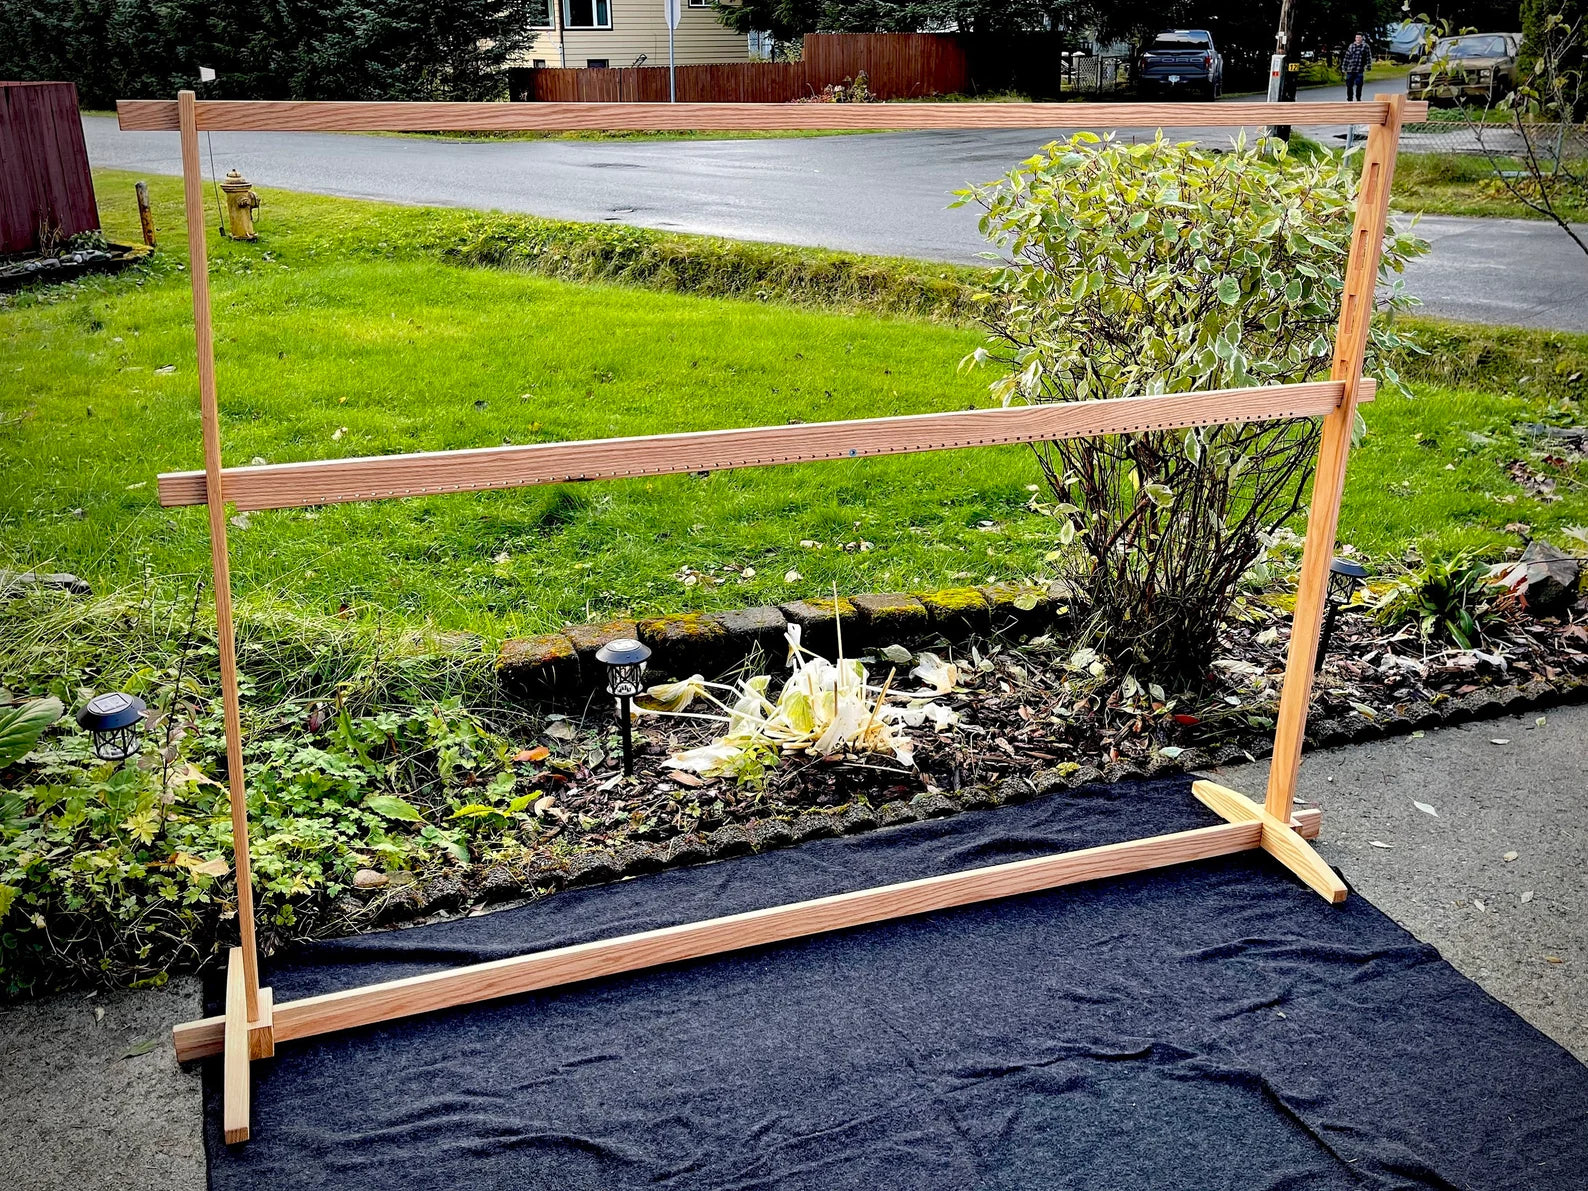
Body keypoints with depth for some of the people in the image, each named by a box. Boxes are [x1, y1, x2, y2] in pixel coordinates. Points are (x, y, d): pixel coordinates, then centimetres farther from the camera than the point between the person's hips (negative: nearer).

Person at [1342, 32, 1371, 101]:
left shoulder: (1365, 46, 3)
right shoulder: (1351, 46, 11)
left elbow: (1369, 57, 1)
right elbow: (1346, 57, 13)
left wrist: (1368, 67, -7)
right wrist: (1344, 67, 10)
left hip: (1359, 70, -3)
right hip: (1350, 70, 3)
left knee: (1358, 85, -4)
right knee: (1349, 85, 5)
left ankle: (1358, 99, 5)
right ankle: (1349, 100, 16)